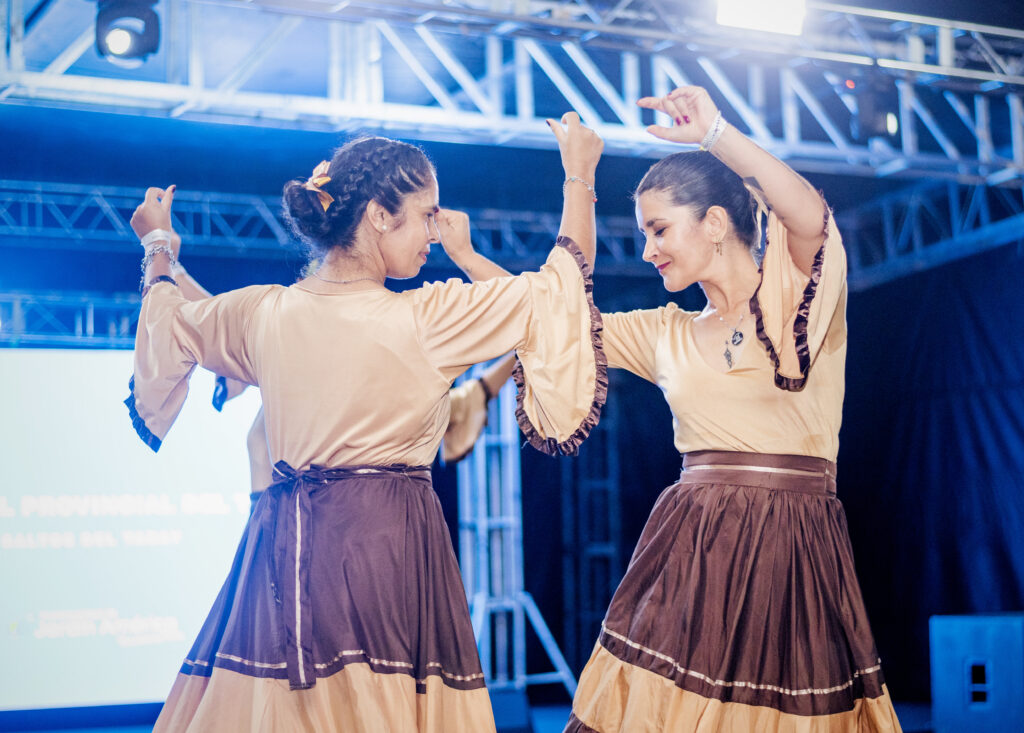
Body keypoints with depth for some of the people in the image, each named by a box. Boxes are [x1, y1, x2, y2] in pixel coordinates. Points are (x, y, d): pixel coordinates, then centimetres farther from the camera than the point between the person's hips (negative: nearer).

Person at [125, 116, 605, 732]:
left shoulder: (264, 312, 2)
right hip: (389, 538, -5)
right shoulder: (425, 318, -12)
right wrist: (579, 175, 10)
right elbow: (558, 286, -4)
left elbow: (173, 324, 23)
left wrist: (158, 248, 43)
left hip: (285, 539, 5)